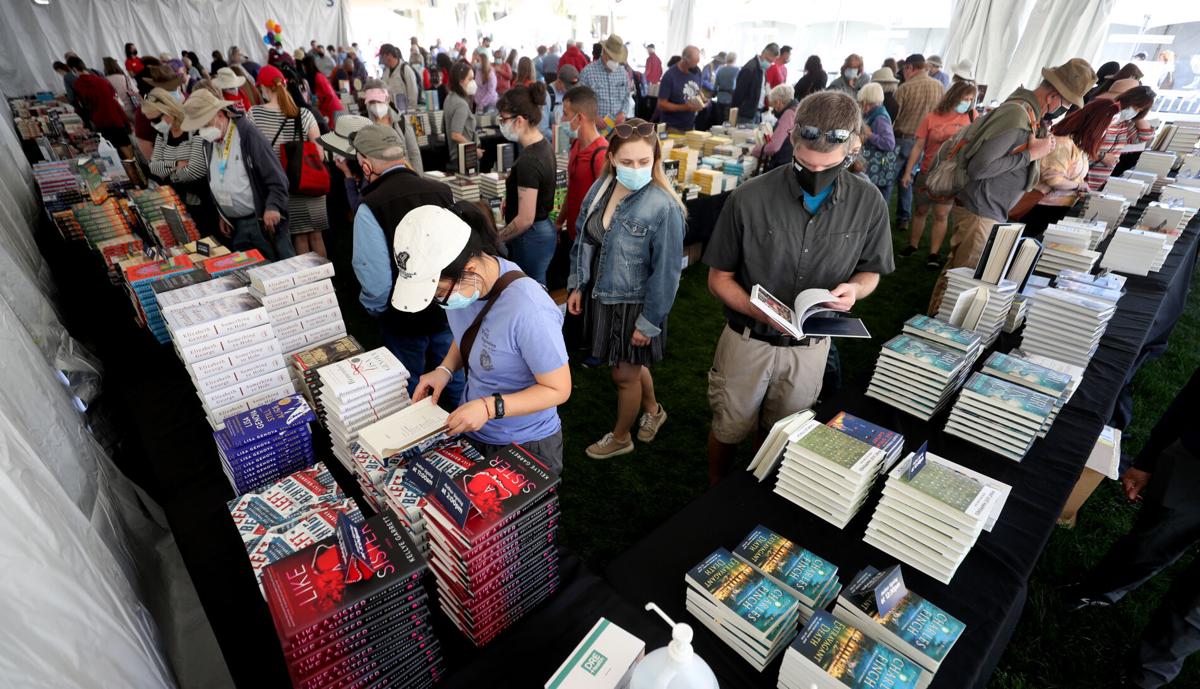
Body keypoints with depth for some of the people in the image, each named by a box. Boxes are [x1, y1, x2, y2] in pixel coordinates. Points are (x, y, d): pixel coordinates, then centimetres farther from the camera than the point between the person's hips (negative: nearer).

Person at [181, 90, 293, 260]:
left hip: (263, 220, -7)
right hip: (237, 226, 7)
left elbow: (276, 176, -15)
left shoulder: (247, 134, -11)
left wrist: (273, 207, -25)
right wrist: (223, 215, 19)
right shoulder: (209, 142, 10)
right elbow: (215, 184, 20)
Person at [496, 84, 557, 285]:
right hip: (544, 229, 9)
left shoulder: (528, 160, -25)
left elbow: (525, 220, -24)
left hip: (530, 238, -9)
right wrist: (511, 197, 11)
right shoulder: (543, 143, 4)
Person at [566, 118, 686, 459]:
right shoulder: (600, 188, -4)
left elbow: (666, 272, -18)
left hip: (634, 304, -6)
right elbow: (582, 239, 8)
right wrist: (577, 286, 8)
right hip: (601, 297, 6)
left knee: (625, 373, 13)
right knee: (630, 364, 25)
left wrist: (650, 322, -14)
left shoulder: (663, 207, -23)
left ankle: (620, 438, 39)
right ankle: (653, 410, 54)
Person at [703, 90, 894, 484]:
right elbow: (719, 278, -10)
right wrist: (759, 311, -28)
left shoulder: (868, 203, -10)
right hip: (748, 341, -2)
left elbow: (870, 271, 5)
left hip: (811, 347, 3)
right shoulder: (749, 198, -18)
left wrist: (854, 288, -20)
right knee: (728, 431, 17)